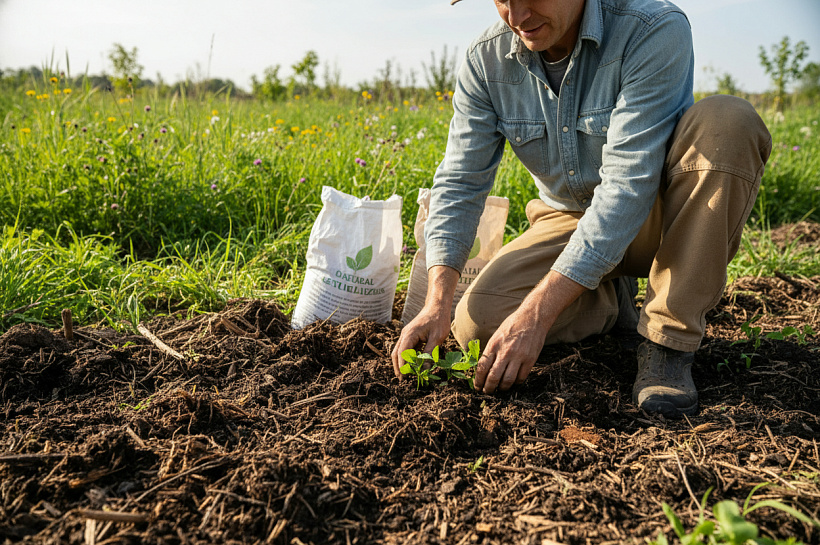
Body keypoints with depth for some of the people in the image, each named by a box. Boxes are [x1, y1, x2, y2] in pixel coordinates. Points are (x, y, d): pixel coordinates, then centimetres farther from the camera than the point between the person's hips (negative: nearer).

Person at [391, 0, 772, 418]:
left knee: (726, 121, -32)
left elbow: (628, 186, -33)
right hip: (570, 220, 3)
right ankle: (612, 300, 8)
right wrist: (437, 302, -27)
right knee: (476, 322, -20)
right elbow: (459, 183, -11)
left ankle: (668, 338, -21)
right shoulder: (485, 60, -11)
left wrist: (536, 312, -38)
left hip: (658, 217, -2)